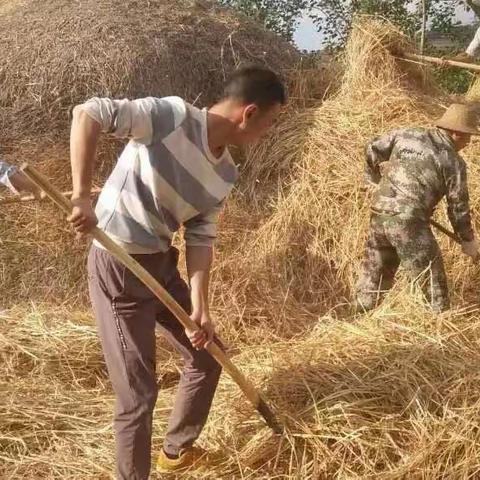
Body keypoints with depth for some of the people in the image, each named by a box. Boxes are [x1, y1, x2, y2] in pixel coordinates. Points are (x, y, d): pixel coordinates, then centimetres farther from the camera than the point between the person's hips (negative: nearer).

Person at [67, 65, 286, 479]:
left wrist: (200, 307, -3)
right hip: (118, 267, -9)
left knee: (207, 359, 20)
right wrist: (81, 195, -32)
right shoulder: (173, 116, -21)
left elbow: (201, 238, 5)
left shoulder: (225, 174, 3)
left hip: (162, 265, 9)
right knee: (138, 393, -2)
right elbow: (88, 113, -26)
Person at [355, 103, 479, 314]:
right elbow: (458, 206, 2)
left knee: (375, 273, 20)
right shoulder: (453, 162, -2)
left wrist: (377, 177, 33)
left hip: (379, 214, 6)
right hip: (409, 221, -6)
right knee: (433, 279, 5)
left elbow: (373, 149, 17)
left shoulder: (407, 135, 10)